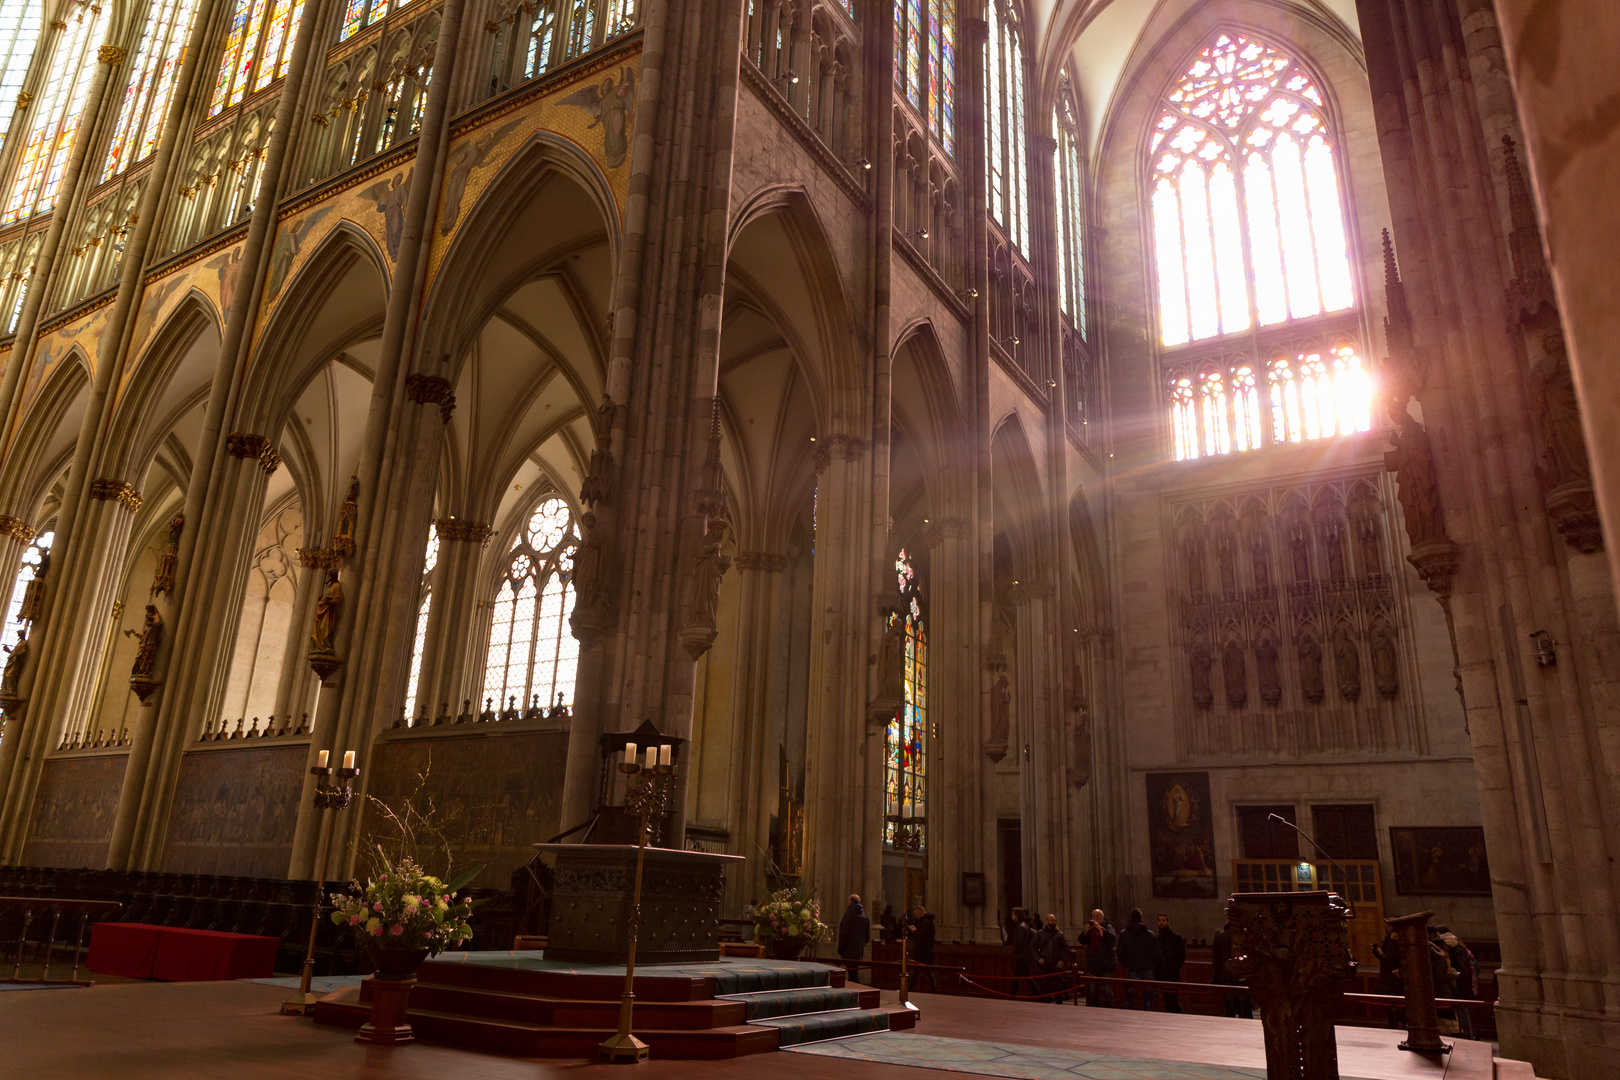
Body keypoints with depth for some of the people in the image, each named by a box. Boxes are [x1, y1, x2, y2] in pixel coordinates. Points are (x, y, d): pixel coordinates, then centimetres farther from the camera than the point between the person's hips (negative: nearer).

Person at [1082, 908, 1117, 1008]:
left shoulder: (1108, 927, -2)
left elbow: (1113, 938, -21)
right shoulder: (1090, 927, 12)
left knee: (1108, 990, -9)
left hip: (1106, 964, -5)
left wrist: (1101, 928, -24)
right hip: (1093, 964, 5)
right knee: (1094, 991, 12)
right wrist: (1086, 931, -11)